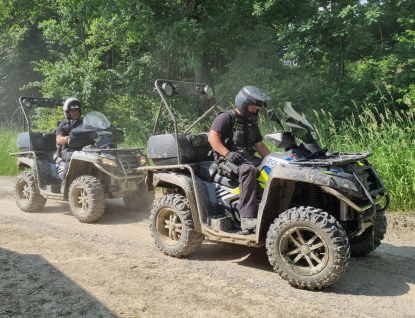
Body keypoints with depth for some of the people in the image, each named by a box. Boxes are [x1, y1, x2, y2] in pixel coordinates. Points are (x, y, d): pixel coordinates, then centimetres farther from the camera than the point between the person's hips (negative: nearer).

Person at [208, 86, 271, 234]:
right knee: (248, 169, -38)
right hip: (227, 161, -8)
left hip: (247, 158, 8)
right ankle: (247, 218, -42)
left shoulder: (252, 124, 22)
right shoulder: (227, 117, -1)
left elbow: (260, 145, 23)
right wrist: (228, 153, -23)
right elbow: (212, 137, -11)